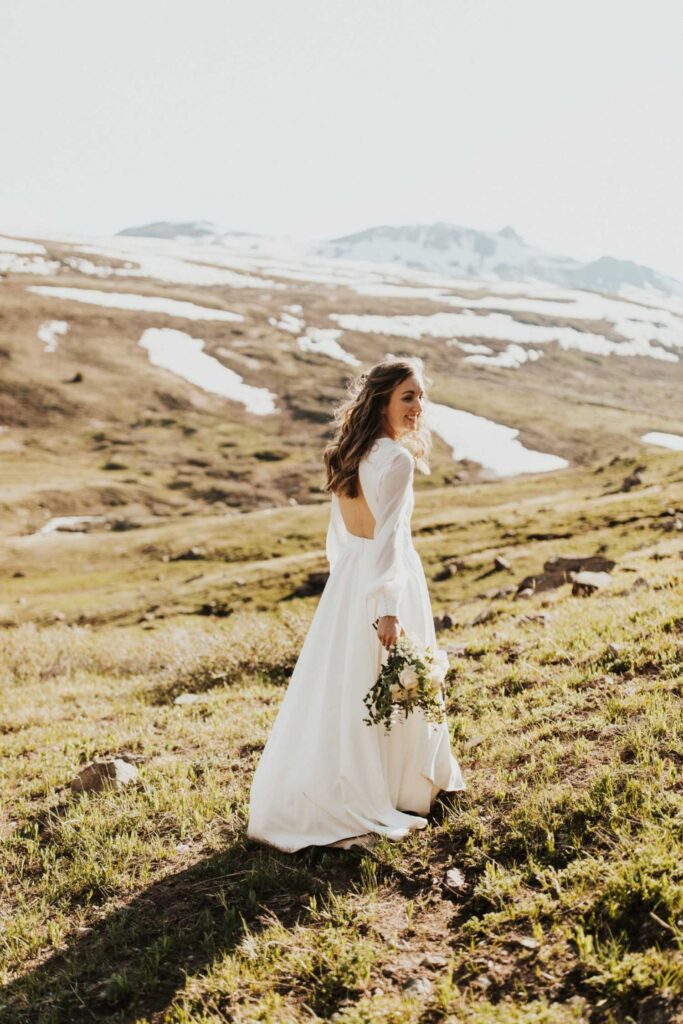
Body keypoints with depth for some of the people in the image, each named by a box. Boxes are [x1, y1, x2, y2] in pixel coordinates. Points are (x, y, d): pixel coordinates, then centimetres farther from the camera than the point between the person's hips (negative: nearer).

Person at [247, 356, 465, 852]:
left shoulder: (346, 455, 9)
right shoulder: (395, 459, -17)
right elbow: (389, 538, -22)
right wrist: (389, 609, -23)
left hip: (346, 580, 8)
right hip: (384, 583, -8)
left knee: (336, 688, 14)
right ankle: (379, 798, 18)